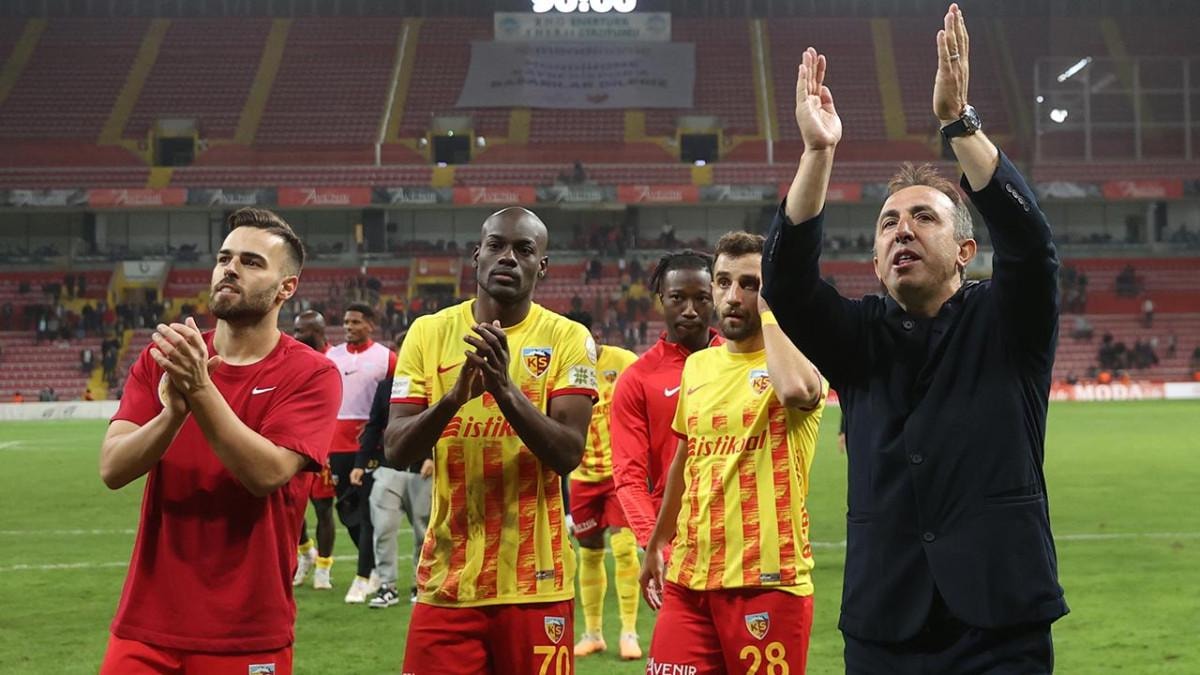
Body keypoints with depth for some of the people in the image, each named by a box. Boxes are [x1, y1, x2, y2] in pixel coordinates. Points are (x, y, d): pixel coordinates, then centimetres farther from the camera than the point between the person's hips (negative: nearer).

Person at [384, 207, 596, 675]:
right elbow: (396, 451, -3)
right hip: (448, 580, 1)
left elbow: (568, 453, -11)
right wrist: (455, 396, -21)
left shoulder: (567, 338, -2)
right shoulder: (430, 333, 3)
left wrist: (505, 389, -25)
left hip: (535, 582, -1)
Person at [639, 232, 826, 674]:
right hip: (688, 577, 5)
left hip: (768, 580, -5)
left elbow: (796, 390, -32)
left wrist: (769, 310, -17)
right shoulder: (697, 366, 12)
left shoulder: (797, 359, -6)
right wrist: (657, 543, 29)